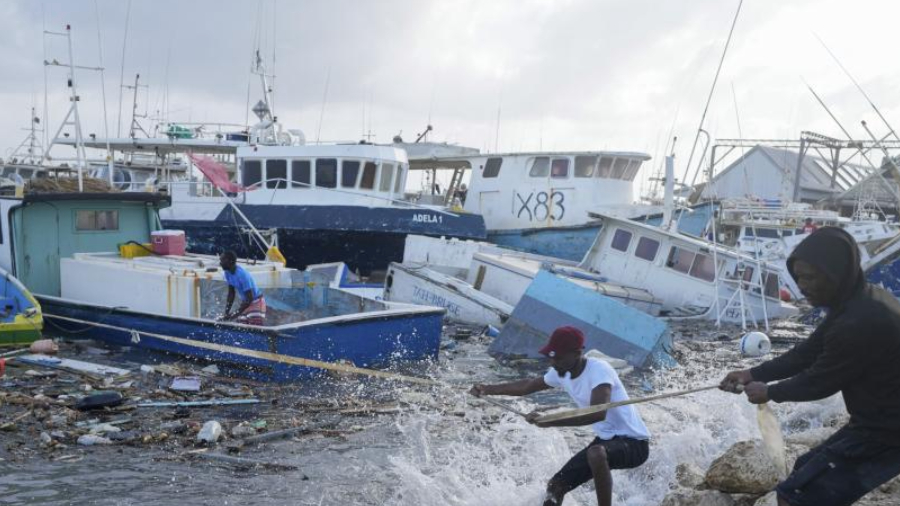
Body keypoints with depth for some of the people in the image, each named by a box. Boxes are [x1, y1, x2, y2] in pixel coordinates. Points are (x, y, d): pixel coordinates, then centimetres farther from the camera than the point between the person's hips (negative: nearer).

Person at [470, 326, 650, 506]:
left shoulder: (599, 370, -26)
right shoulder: (561, 373, -1)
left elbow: (598, 414, -41)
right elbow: (527, 386, 16)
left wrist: (549, 421, -42)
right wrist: (488, 389, 11)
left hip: (633, 443, -8)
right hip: (605, 440, 8)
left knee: (596, 453, -39)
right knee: (556, 486, 2)